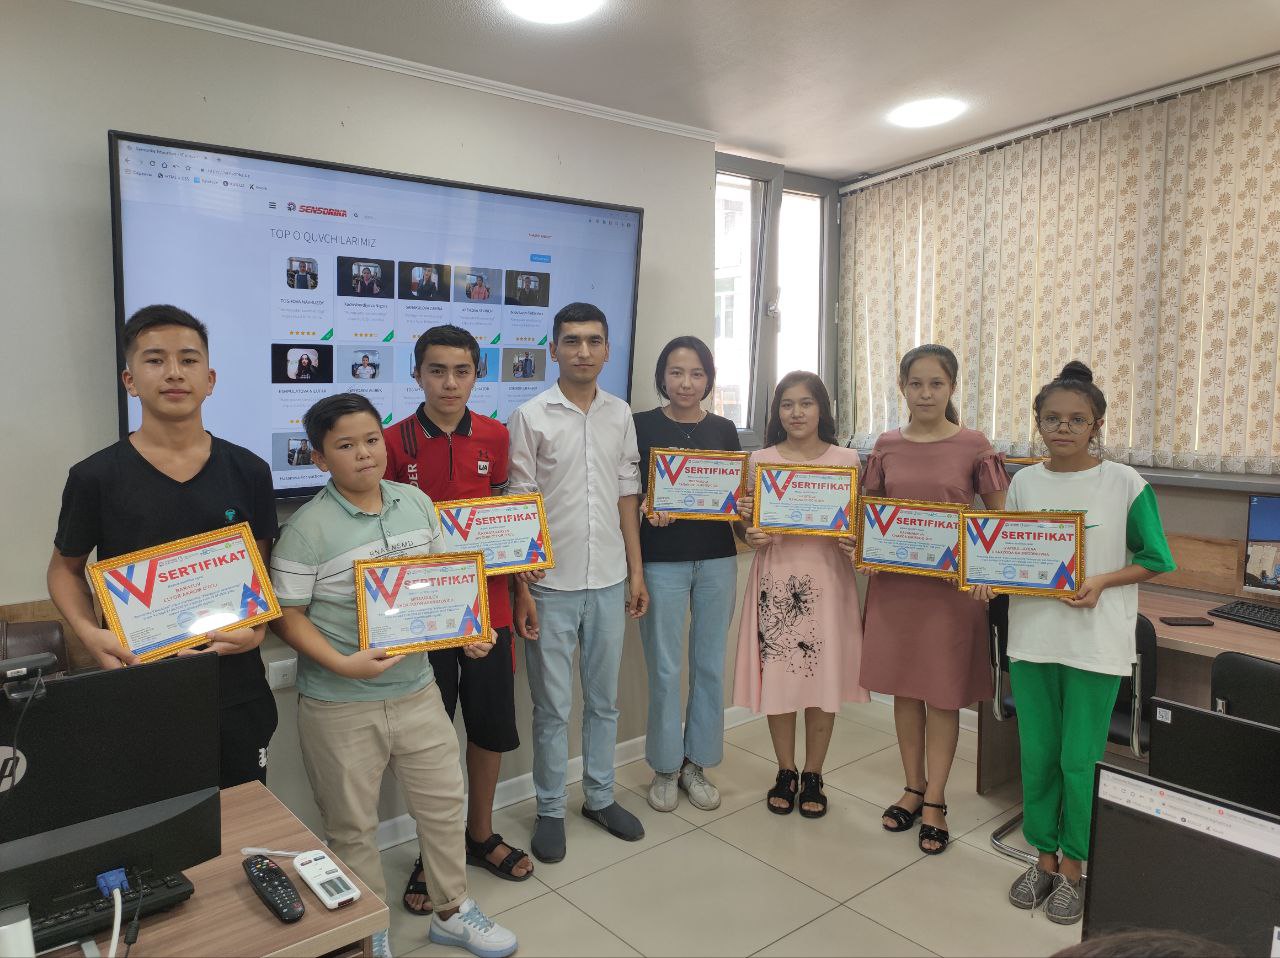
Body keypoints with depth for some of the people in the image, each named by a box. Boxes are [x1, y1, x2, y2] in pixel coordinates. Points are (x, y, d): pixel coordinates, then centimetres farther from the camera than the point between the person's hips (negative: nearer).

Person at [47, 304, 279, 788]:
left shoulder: (248, 472, -1)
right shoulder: (95, 477, -6)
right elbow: (66, 568, 8)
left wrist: (258, 628, -10)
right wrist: (89, 633, -10)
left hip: (235, 695, 2)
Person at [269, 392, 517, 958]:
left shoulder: (418, 503, 1)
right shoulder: (307, 528, -14)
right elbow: (287, 615, -12)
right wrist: (343, 664, -24)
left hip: (417, 689, 5)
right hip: (341, 705, -4)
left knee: (443, 803, 16)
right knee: (352, 826, 13)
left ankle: (452, 912, 39)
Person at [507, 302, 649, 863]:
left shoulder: (620, 415, 6)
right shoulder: (531, 417, -6)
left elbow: (627, 496, 10)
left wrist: (636, 572, 7)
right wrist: (521, 590, -9)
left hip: (608, 582, 4)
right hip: (552, 584, -3)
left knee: (604, 699, 16)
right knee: (553, 707, 9)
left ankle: (600, 796, 35)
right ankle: (550, 811, 27)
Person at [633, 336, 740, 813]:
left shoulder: (724, 429, 7)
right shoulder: (642, 426, -1)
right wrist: (648, 511, -20)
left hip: (716, 558, 3)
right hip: (662, 559, -3)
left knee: (710, 664, 10)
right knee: (665, 668, 3)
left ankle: (697, 763, 27)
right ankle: (665, 767, 22)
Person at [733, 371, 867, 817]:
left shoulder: (846, 460, 3)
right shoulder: (760, 461, 3)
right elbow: (747, 526, 9)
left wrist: (853, 542, -13)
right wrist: (751, 534, -13)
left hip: (827, 578, 0)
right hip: (775, 579, 0)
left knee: (823, 679, 6)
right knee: (777, 676, 6)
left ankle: (813, 776, 26)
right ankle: (785, 772, 27)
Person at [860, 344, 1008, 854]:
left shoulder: (974, 447, -6)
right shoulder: (887, 446, 3)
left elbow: (1000, 517, -1)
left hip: (951, 585, -3)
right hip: (893, 581, 3)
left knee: (943, 693, 7)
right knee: (903, 687, 13)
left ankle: (935, 802, 24)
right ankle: (913, 788, 31)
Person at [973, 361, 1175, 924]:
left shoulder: (1125, 484, -6)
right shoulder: (1023, 482, 4)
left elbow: (1155, 560, -1)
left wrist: (1101, 581, -17)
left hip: (1094, 642, -3)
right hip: (1031, 634, 3)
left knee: (1079, 760, 6)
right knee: (1036, 755, 13)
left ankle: (1072, 867, 27)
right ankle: (1044, 856, 32)